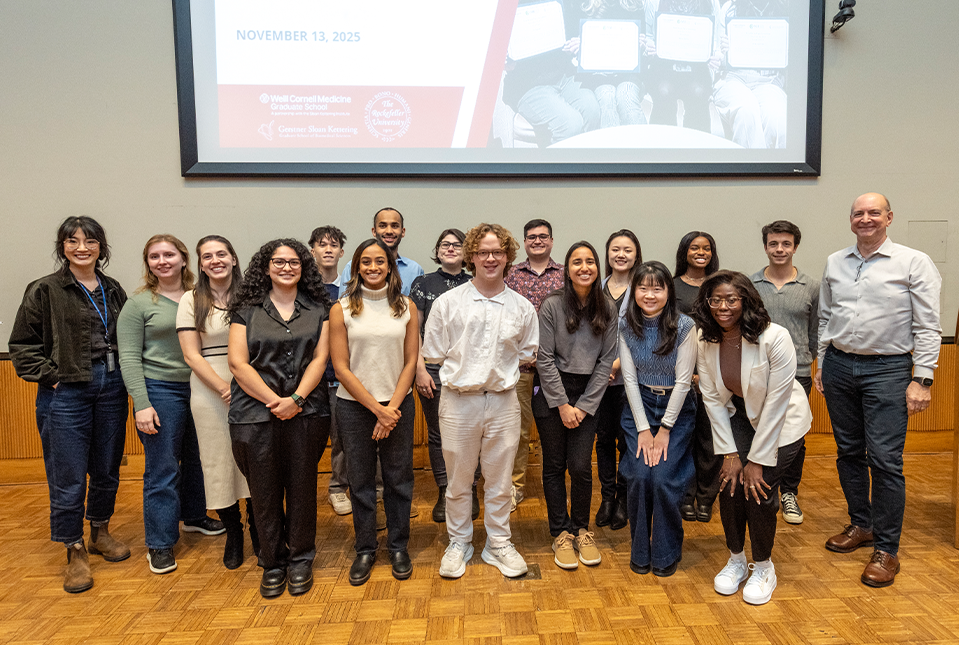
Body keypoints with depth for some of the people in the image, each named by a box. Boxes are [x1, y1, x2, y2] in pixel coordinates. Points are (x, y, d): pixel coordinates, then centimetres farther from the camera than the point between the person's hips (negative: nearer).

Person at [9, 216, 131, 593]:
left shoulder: (113, 290, 9)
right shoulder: (44, 291, -3)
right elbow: (22, 344, -2)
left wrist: (123, 373, 5)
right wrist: (50, 376, -9)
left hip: (111, 388, 4)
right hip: (66, 393, -4)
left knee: (107, 470, 14)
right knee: (68, 478, 0)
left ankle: (100, 532, 34)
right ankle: (75, 552, 15)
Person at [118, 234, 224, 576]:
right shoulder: (139, 303, -3)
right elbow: (129, 358, -6)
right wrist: (142, 404, -14)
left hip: (199, 389, 4)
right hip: (160, 391, -4)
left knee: (197, 458, 17)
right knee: (162, 468, 0)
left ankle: (194, 516, 39)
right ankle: (159, 544, 13)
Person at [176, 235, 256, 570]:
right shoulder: (191, 300, 3)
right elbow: (191, 355, -2)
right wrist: (224, 389, -12)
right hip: (210, 395, 0)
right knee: (218, 463, 6)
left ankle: (257, 529, 26)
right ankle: (233, 535, 25)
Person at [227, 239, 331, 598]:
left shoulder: (317, 310, 9)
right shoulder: (247, 310, 6)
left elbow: (320, 358, 1)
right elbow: (238, 362, -2)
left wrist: (296, 398, -11)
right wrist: (273, 400, -10)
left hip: (306, 413, 1)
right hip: (255, 414, 0)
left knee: (301, 488, 7)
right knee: (264, 491, 6)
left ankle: (300, 561, 24)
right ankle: (272, 564, 23)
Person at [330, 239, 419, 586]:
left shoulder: (406, 307, 2)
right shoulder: (342, 310, -2)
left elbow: (411, 361, 2)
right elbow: (341, 367, -5)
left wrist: (392, 407, -8)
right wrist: (376, 408, -9)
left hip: (398, 404, 1)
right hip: (355, 406, -1)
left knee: (398, 478, 9)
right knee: (361, 479, 9)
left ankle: (398, 546, 27)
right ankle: (365, 549, 27)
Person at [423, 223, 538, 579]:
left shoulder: (522, 307, 3)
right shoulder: (448, 302, -3)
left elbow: (527, 354, 13)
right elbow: (433, 353, 2)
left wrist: (499, 369, 3)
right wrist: (465, 369, -1)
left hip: (503, 400, 1)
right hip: (458, 400, -1)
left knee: (499, 480, 12)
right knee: (458, 479, 11)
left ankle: (499, 544, 30)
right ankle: (459, 543, 30)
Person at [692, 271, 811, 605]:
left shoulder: (775, 338, -29)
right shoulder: (706, 340, -15)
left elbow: (775, 404, -24)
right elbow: (712, 398, -8)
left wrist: (756, 460, -20)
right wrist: (730, 453, -10)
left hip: (781, 420, -3)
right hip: (737, 415, 4)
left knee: (759, 488, -12)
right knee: (729, 484, -8)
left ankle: (763, 566, 14)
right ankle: (736, 559, 17)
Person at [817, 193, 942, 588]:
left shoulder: (913, 263, -3)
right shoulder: (835, 263, 10)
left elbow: (927, 327, -5)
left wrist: (921, 379, -10)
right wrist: (823, 365, 14)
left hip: (888, 370, -4)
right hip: (839, 366, 5)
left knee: (885, 459, -6)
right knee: (849, 452, 12)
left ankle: (886, 549, 5)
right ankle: (861, 525, 29)